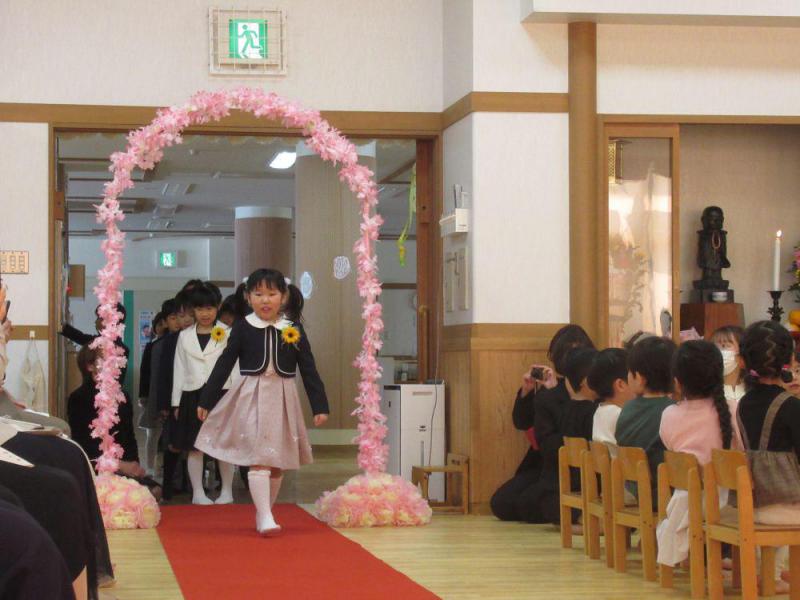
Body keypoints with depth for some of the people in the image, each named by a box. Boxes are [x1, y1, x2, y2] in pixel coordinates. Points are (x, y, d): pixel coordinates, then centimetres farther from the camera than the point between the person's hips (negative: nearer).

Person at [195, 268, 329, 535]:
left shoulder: (294, 330, 2)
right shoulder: (243, 328, -3)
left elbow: (309, 370, 5)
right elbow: (224, 365, 3)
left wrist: (319, 406, 1)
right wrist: (206, 400, 4)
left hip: (282, 400, 3)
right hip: (251, 399, -3)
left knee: (277, 462, 10)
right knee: (258, 459, -11)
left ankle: (263, 513, 26)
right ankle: (265, 518, -13)